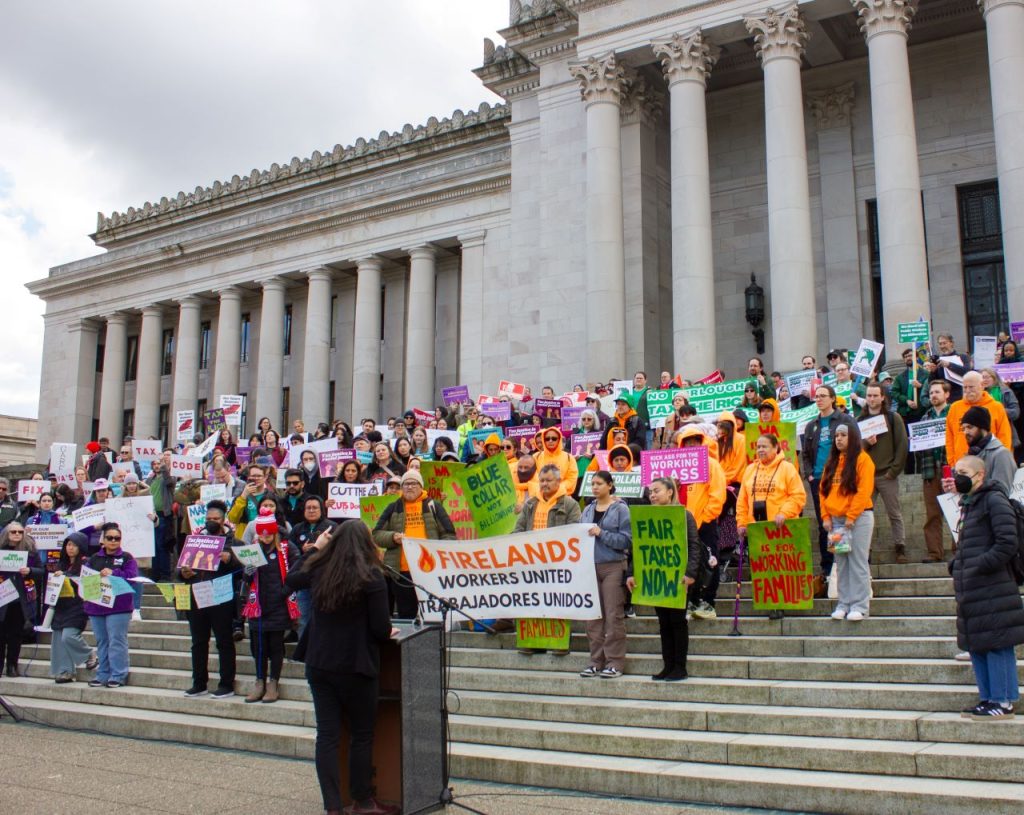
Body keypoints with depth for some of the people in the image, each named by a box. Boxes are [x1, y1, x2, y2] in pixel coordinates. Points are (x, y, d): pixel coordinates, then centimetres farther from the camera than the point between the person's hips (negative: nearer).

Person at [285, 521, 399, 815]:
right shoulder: (371, 576, -14)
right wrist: (386, 632, 7)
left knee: (327, 734, 7)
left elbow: (291, 580, 22)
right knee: (362, 735, 12)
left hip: (318, 665, 4)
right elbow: (381, 629, -15)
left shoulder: (319, 570, -1)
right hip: (355, 667, -4)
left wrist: (314, 547, 25)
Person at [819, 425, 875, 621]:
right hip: (836, 519, 6)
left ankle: (859, 606, 0)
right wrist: (826, 516, 3)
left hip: (859, 518, -6)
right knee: (841, 564, 7)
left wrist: (851, 516, -15)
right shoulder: (832, 462, 15)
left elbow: (864, 491, -12)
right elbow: (823, 489, 14)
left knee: (858, 563, -4)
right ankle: (844, 603, 13)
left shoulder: (862, 459, -5)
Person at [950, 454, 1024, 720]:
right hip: (971, 589, 9)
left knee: (996, 645, -4)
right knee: (976, 646, 13)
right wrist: (956, 564, 10)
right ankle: (988, 698, 21)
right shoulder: (967, 503, 18)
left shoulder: (994, 501, -11)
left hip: (992, 589, -9)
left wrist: (979, 567, -19)